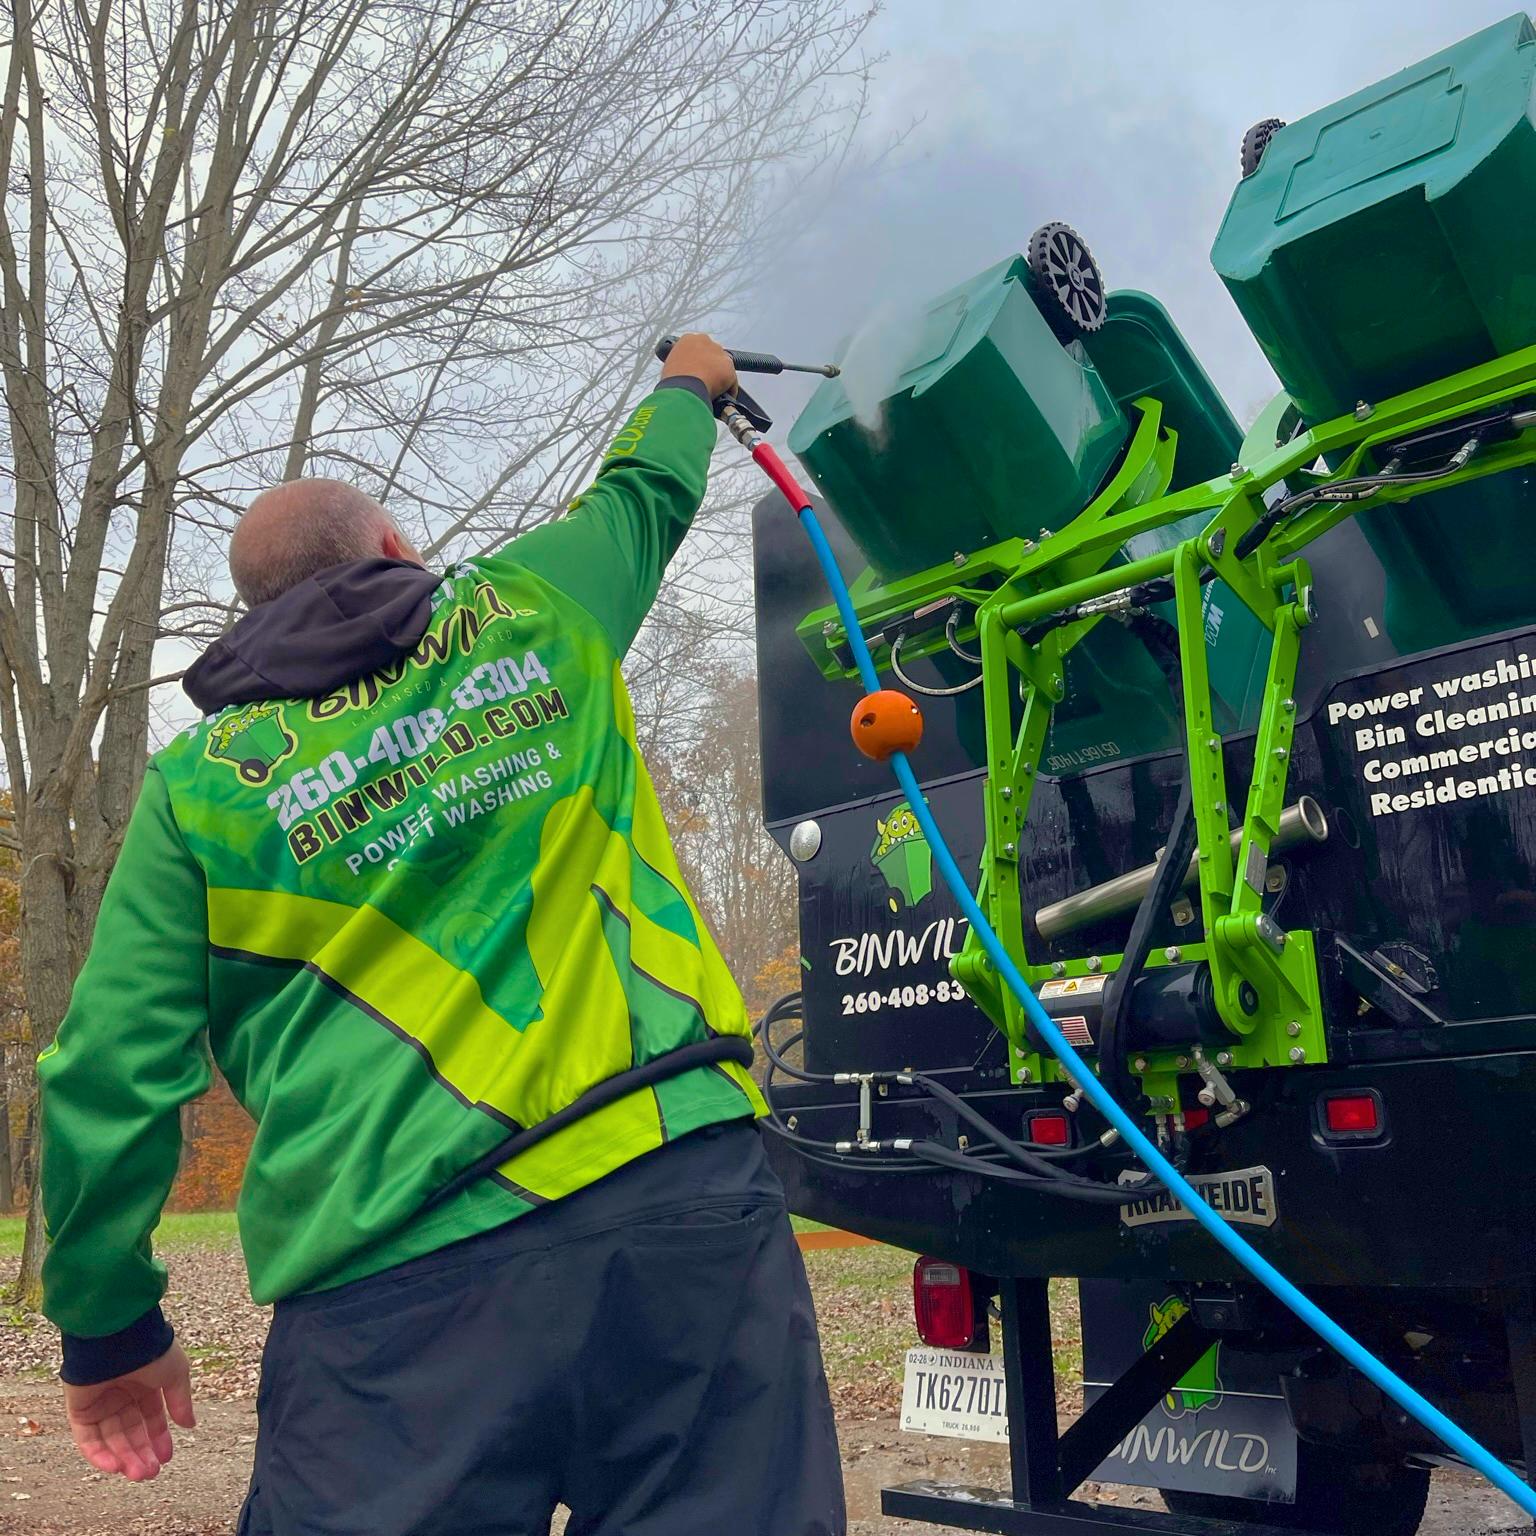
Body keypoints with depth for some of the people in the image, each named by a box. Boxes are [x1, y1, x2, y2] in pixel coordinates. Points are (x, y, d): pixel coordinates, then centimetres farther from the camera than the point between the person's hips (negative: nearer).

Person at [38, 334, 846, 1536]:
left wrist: (109, 1327, 16)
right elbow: (648, 491, 32)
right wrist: (689, 384, 53)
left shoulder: (201, 784, 7)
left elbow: (111, 1078, 4)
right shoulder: (532, 614, 11)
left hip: (399, 1288, 0)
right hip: (680, 1198, 1)